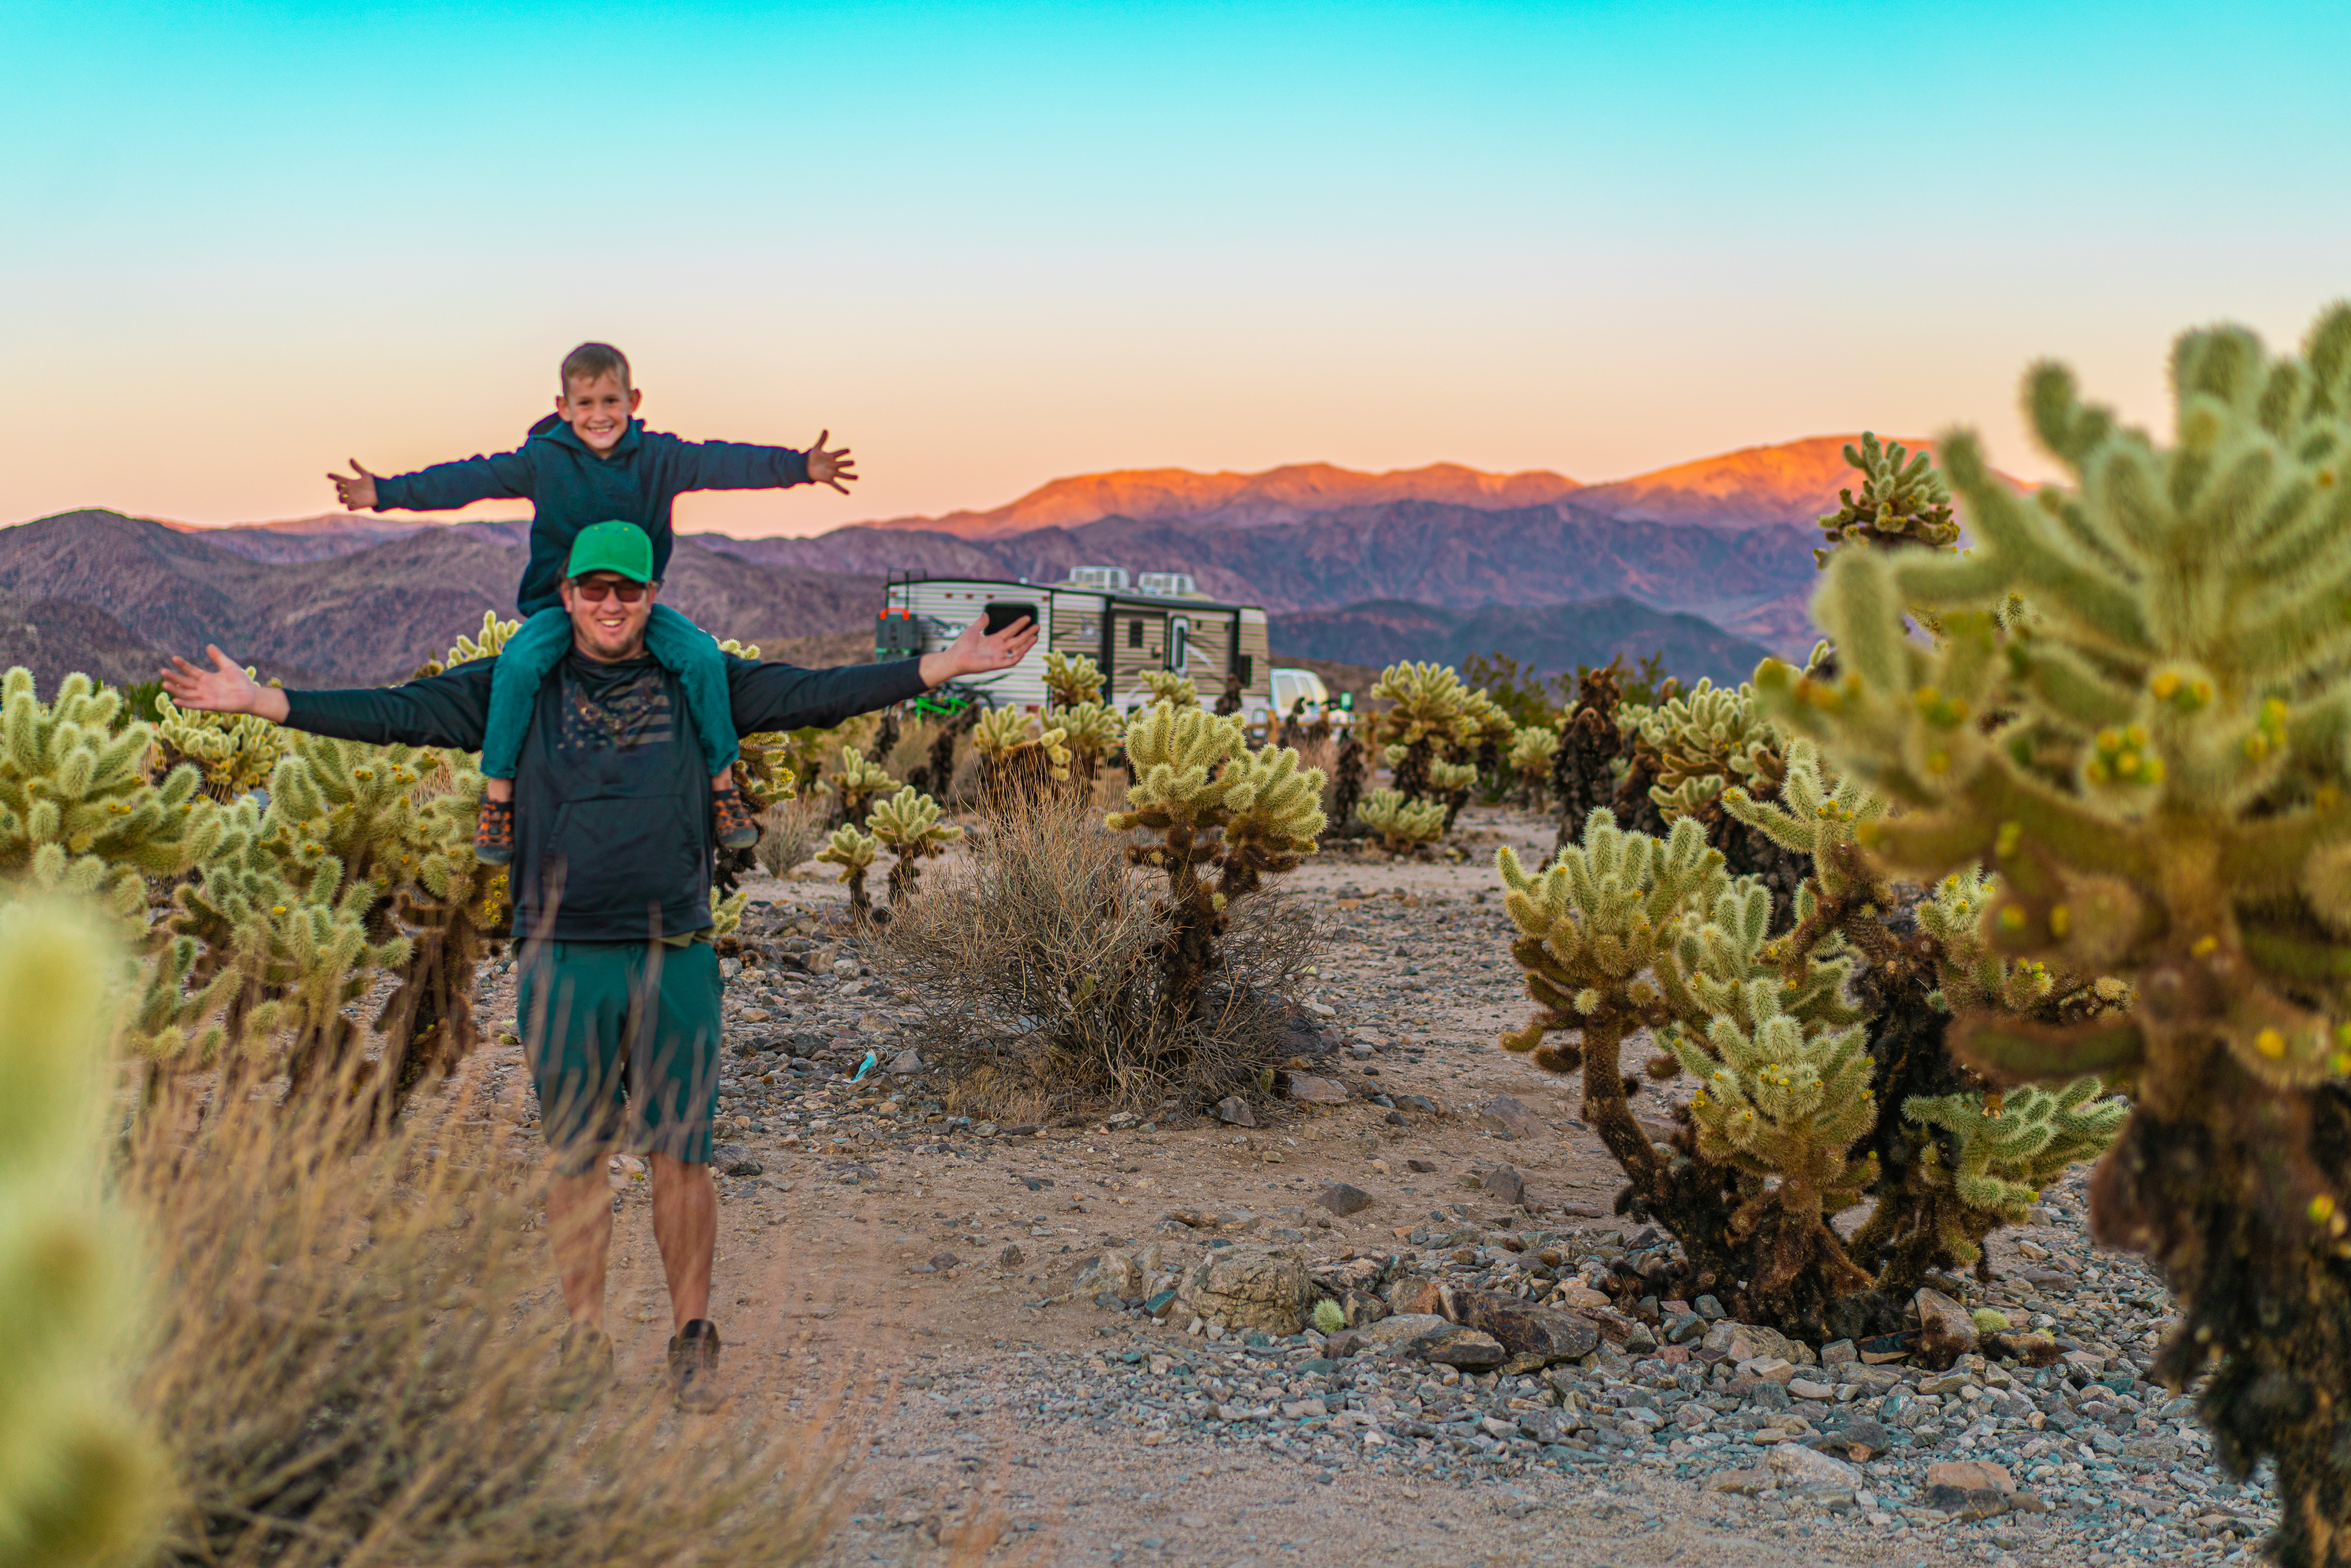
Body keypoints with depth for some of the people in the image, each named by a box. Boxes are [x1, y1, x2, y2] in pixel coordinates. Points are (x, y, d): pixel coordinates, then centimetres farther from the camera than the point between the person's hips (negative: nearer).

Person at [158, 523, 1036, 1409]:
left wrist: (945, 666, 1)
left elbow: (816, 695, 6)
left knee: (680, 1156, 2)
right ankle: (586, 1339, 20)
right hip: (567, 964, 0)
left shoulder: (701, 687, 8)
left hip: (676, 962, 0)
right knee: (575, 1161, 7)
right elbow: (398, 713, 5)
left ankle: (692, 1342, 14)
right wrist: (262, 701, -2)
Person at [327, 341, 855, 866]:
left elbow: (722, 463, -11)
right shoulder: (544, 460, -5)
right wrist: (387, 493, -16)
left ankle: (723, 784, -4)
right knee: (520, 662, -30)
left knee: (702, 655, -22)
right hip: (560, 603, -1)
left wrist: (799, 467, -23)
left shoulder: (659, 457, -3)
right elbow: (470, 479, -8)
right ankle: (498, 793, -14)